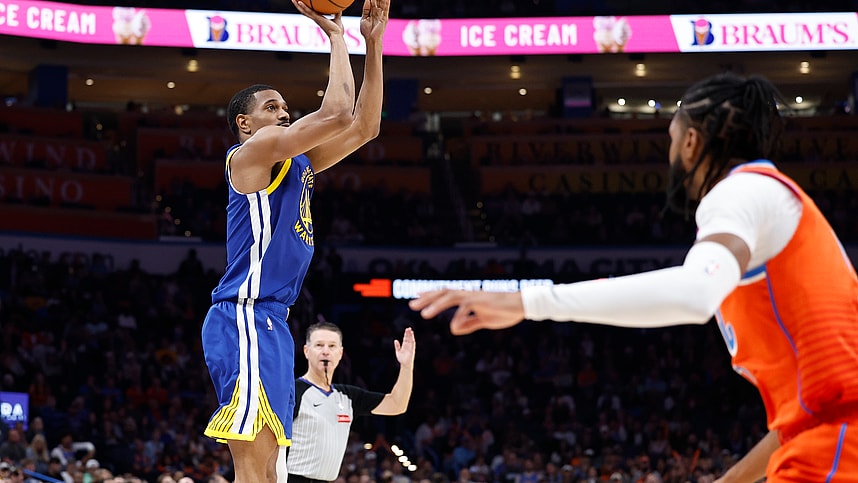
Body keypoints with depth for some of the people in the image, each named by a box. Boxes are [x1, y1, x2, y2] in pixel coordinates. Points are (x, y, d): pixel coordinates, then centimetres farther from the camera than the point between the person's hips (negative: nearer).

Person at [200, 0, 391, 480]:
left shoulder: (298, 162, 21)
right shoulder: (252, 151, -5)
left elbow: (365, 125, 19)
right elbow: (337, 115, -15)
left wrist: (373, 44, 13)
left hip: (270, 322, 10)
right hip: (246, 319, -10)